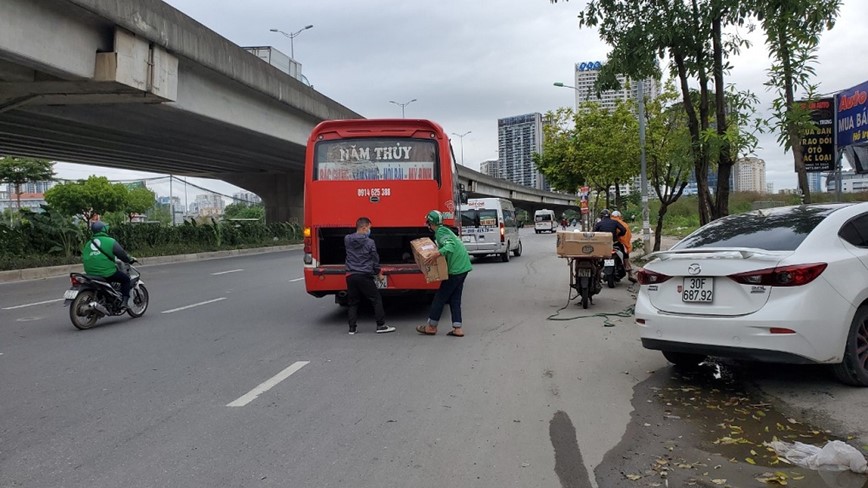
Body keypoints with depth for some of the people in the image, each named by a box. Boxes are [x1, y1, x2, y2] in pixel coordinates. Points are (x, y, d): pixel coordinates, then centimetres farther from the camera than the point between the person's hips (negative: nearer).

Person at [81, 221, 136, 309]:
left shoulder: (88, 244, 14)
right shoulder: (110, 241, -5)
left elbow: (83, 259, 16)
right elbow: (121, 254, -4)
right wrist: (130, 260, 14)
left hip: (91, 274, 7)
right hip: (107, 273, -7)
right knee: (126, 278, 11)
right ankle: (125, 300, 0)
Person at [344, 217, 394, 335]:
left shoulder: (347, 240, 2)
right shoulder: (370, 242, -8)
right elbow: (375, 260, 0)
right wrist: (379, 273, 13)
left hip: (351, 276, 5)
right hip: (364, 276, -4)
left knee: (353, 302, 12)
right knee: (376, 299, 5)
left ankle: (352, 328, 10)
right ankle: (381, 325, 5)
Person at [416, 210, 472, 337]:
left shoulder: (440, 232, -12)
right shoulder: (444, 230, 17)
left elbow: (450, 246, -29)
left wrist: (437, 254, -44)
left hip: (456, 269, -9)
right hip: (463, 267, 9)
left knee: (440, 297, 0)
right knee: (454, 299, 11)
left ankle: (431, 326, 8)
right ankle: (458, 328, 8)